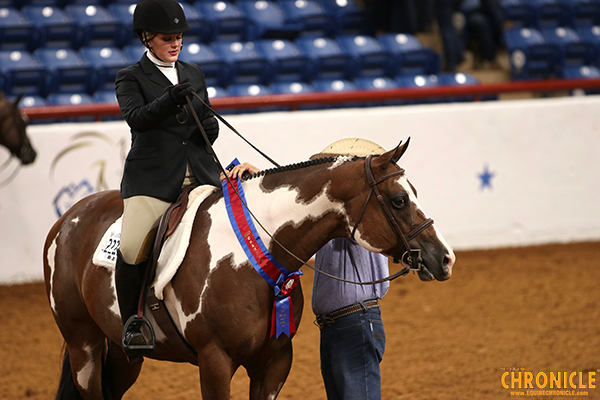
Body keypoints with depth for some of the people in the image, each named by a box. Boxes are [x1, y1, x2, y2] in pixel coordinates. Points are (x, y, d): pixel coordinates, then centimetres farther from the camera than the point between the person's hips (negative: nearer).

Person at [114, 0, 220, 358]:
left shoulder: (194, 74, 20)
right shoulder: (132, 78, 5)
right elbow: (136, 117, -14)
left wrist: (211, 127, 1)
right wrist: (170, 100, -32)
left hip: (201, 174, 5)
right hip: (152, 178, -5)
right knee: (132, 248, -25)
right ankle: (132, 324, -8)